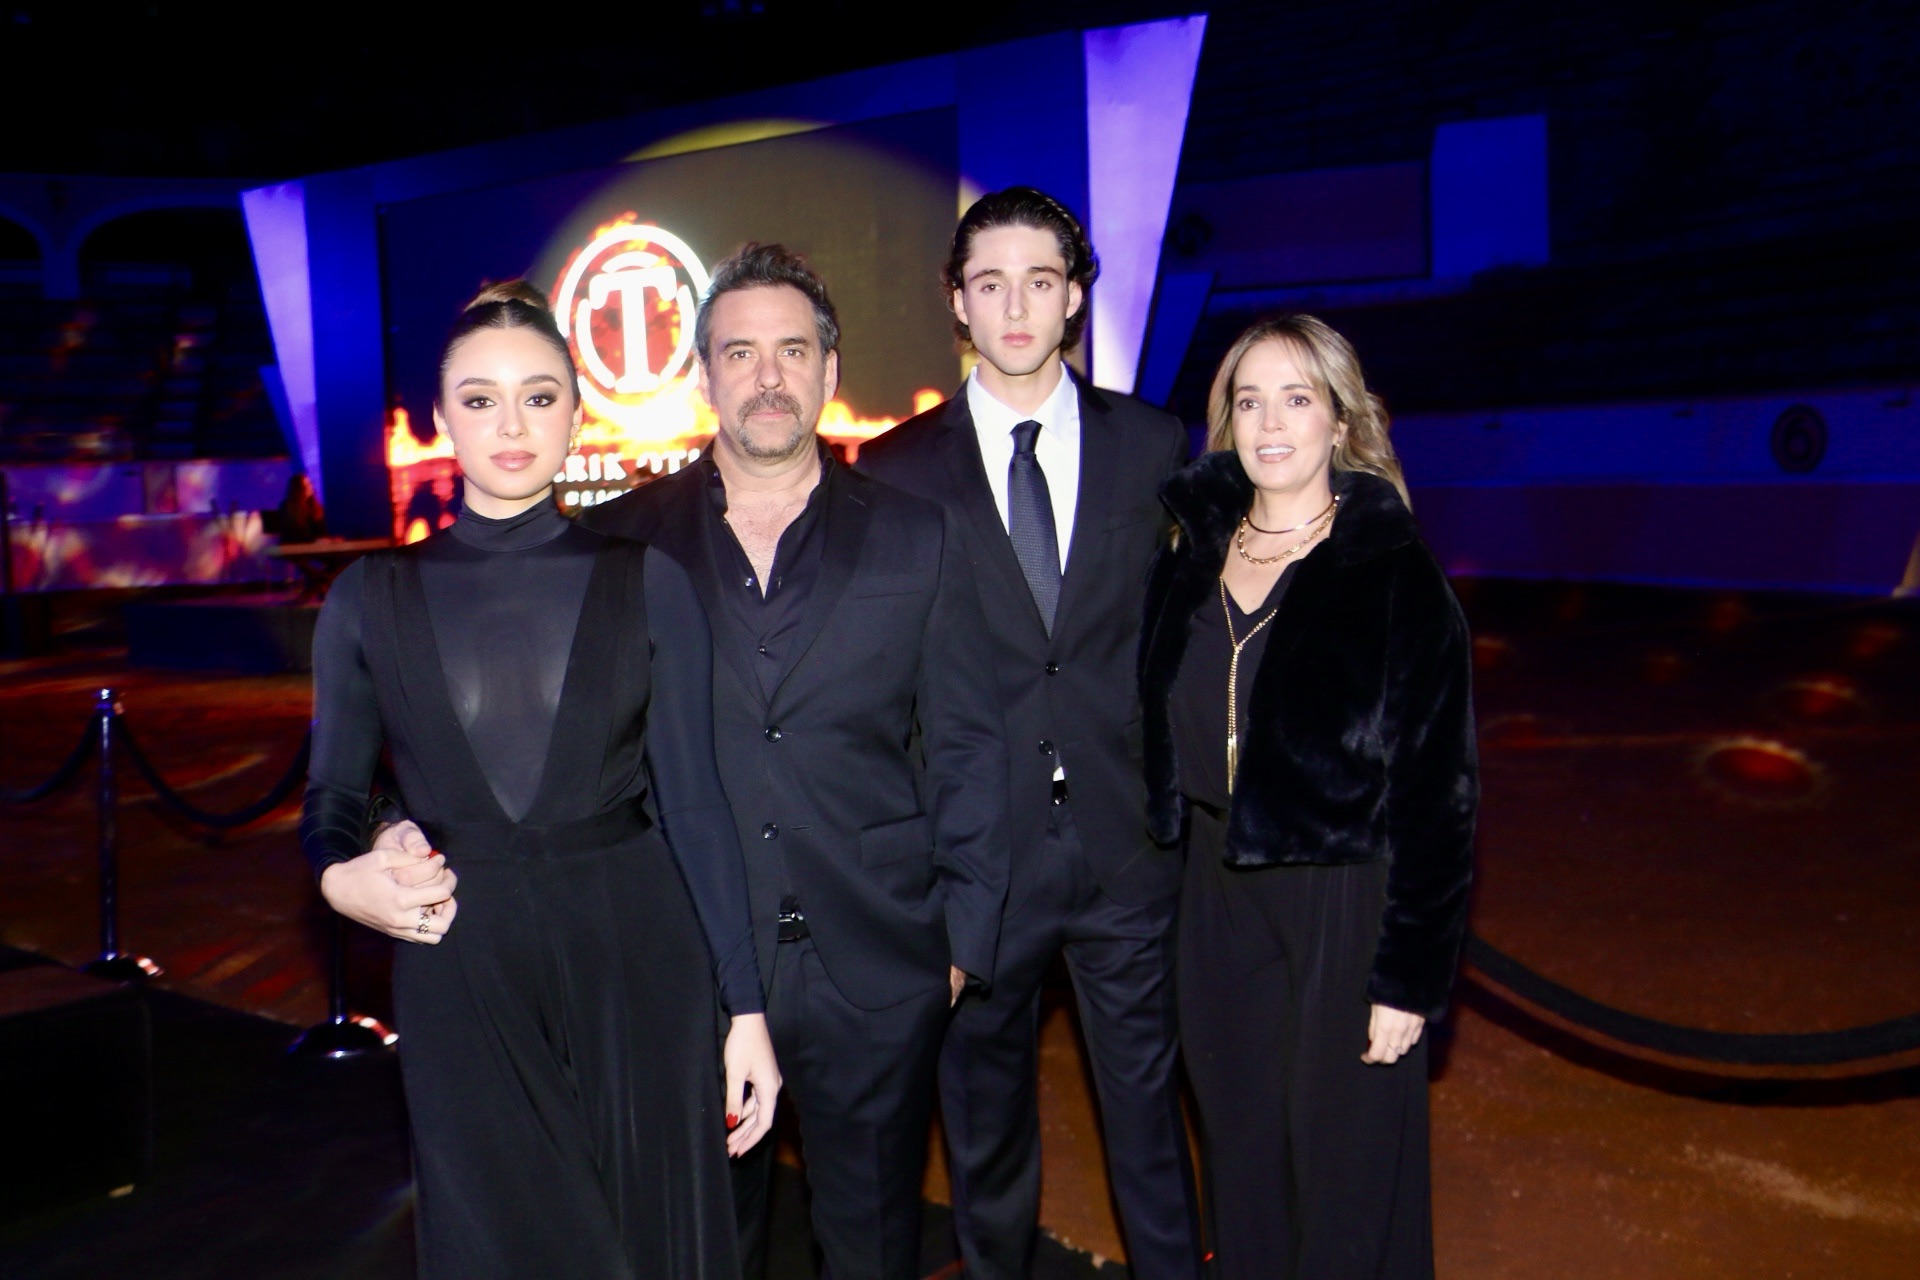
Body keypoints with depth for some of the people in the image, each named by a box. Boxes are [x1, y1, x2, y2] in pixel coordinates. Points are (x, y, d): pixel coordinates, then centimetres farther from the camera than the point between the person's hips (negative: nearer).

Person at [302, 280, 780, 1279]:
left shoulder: (645, 583, -1)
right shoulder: (370, 599, 2)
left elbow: (693, 800, -2)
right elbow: (333, 796, 10)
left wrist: (745, 1009, -3)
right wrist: (341, 876, -13)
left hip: (636, 962, 0)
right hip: (458, 973, 1)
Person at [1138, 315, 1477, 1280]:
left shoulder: (1394, 572, -12)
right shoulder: (1193, 559, 3)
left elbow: (1437, 790, -12)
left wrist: (1410, 976, -13)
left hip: (1343, 903, -5)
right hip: (1217, 895, 5)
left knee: (1345, 1177, 10)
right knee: (1240, 1161, 19)